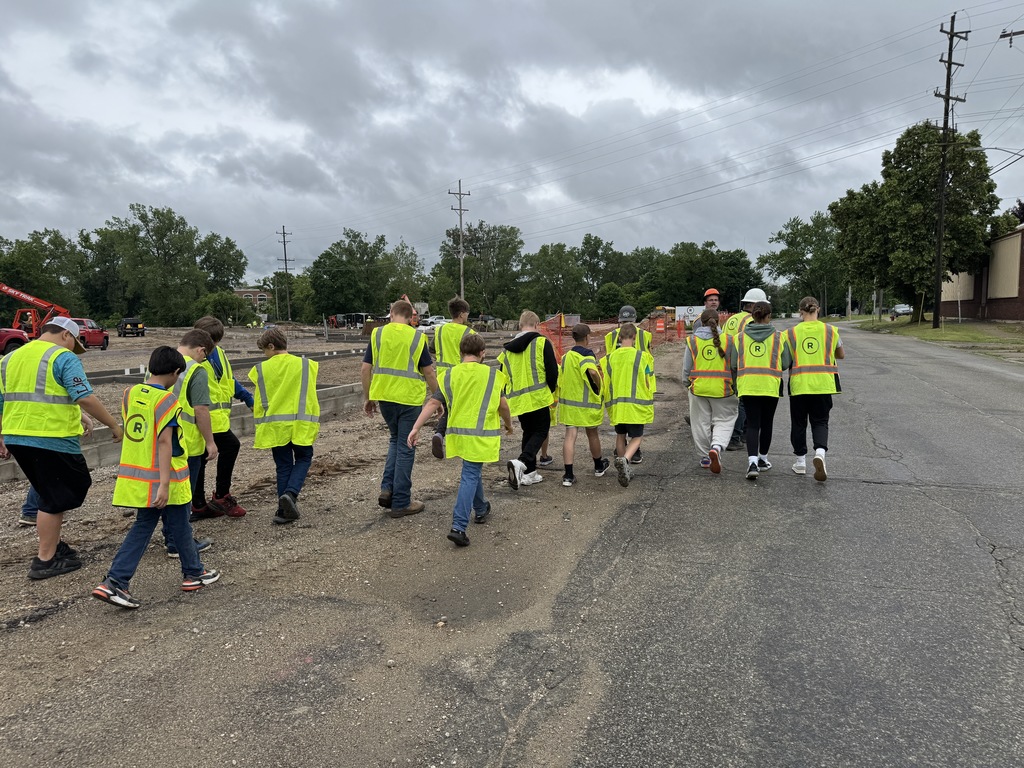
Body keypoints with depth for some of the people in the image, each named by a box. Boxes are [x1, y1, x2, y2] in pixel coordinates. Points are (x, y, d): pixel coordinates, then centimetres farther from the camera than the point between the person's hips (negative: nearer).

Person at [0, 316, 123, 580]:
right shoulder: (64, 358, -8)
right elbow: (85, 398, -18)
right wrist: (114, 425, -12)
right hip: (53, 440, -8)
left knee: (51, 493, 23)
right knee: (55, 499, 4)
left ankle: (54, 545, 31)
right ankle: (45, 560, 9)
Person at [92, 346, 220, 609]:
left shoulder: (130, 393, 4)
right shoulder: (167, 400, -19)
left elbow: (130, 431, 15)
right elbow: (165, 442, -24)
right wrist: (164, 484, -25)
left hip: (135, 475, 7)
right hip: (161, 478, -6)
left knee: (143, 526, 15)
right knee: (180, 526, 11)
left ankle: (115, 582, 4)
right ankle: (194, 573, 29)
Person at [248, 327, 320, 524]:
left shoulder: (262, 369, 0)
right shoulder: (305, 365, -1)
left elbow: (259, 402, 5)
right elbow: (310, 396, 5)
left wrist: (260, 428, 17)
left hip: (275, 425, 1)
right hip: (301, 424, -1)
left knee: (283, 465, 11)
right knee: (303, 459, 15)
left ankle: (284, 510, 10)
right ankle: (290, 493, -10)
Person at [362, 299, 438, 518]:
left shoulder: (377, 334, 2)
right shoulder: (417, 337, -4)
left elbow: (365, 370, 2)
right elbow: (428, 372, -4)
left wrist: (367, 398, 13)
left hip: (384, 396, 3)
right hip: (409, 398, -3)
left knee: (396, 440, 24)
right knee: (406, 448, 5)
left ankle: (387, 488, 12)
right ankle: (400, 503, 10)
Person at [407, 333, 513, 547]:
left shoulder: (450, 375, 0)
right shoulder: (492, 374, -6)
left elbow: (433, 403, -6)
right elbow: (503, 405, -3)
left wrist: (415, 428, -5)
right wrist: (509, 424, 15)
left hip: (459, 433, 4)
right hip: (481, 435, -4)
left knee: (472, 472, 24)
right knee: (470, 476, -3)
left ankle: (480, 509, 42)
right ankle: (458, 527, -12)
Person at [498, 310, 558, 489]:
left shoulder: (508, 348, 10)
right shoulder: (542, 342, -5)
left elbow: (503, 376, 13)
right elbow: (552, 370, -7)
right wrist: (550, 391, 10)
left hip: (517, 399, 5)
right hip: (538, 397, -5)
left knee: (528, 432, 20)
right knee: (541, 431, 5)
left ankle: (529, 472, 19)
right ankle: (521, 462, -18)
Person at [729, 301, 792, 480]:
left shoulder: (741, 337, 5)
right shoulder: (778, 337, 1)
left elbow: (733, 364, 5)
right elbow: (786, 364, 2)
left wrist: (738, 382, 21)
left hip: (747, 385, 1)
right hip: (770, 385, -1)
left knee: (752, 424, 2)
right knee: (766, 423, 15)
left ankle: (752, 461, -15)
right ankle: (762, 459, 28)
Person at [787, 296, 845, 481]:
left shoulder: (792, 332, -2)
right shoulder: (830, 330, 1)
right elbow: (841, 355, 14)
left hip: (799, 384, -1)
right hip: (822, 383, 1)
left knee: (798, 423, 13)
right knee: (820, 422, 10)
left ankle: (801, 462, 18)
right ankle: (820, 451, -16)